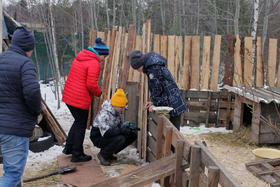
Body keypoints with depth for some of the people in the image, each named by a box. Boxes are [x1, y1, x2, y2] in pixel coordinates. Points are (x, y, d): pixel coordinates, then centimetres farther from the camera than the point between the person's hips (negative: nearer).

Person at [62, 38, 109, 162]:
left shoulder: (79, 58, 14)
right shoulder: (94, 63, -14)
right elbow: (91, 84, -21)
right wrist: (98, 93, -1)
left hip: (68, 96, 9)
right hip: (80, 100, -9)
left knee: (78, 122, 24)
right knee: (81, 126, 6)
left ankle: (68, 148, 32)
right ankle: (77, 155, 17)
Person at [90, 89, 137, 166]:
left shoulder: (117, 111, -2)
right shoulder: (104, 114, -28)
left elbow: (121, 124, 7)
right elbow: (105, 132, -36)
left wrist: (128, 127, -15)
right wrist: (121, 130, -35)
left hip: (111, 135, 9)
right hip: (98, 138, -9)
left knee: (133, 135, -5)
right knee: (120, 139, -34)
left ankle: (109, 153, 7)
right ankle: (103, 155, -8)